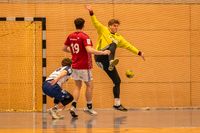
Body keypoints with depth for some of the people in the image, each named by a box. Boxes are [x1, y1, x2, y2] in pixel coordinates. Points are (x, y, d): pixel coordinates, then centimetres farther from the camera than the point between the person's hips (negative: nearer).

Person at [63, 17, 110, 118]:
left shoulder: (70, 36, 3)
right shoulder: (84, 36, -17)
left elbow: (64, 48, 13)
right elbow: (89, 50, -29)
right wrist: (103, 52, -23)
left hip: (75, 66, 6)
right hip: (84, 66, -6)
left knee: (78, 86, 12)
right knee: (89, 86, 11)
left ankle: (74, 105, -6)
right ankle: (89, 107, 17)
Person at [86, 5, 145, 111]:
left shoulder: (118, 37, 22)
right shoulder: (103, 30, 7)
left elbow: (128, 46, 25)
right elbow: (96, 23, -8)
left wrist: (139, 53, 18)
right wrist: (91, 13, -24)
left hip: (107, 62, 6)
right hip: (100, 57, -6)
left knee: (117, 81, 3)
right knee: (113, 44, -31)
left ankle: (117, 104, 11)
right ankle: (112, 61, -60)